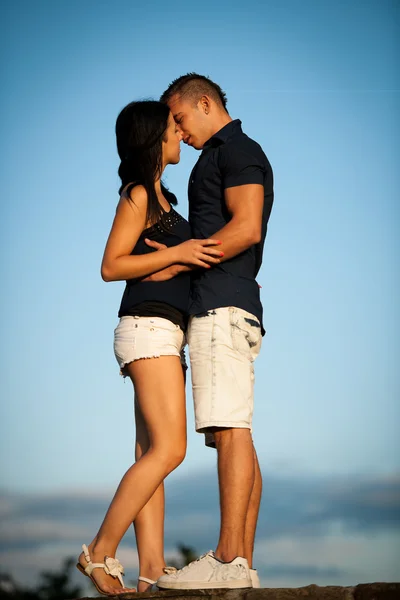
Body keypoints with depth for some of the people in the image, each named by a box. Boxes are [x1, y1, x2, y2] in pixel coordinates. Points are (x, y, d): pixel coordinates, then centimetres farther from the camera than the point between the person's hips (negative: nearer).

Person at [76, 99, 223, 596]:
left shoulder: (159, 197, 20)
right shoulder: (137, 196, -6)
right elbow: (111, 266, -12)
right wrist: (177, 252, -17)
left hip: (165, 333, 9)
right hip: (149, 327, -9)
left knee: (150, 453, 1)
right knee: (169, 448, -15)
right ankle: (100, 553, -12)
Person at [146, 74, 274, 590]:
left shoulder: (238, 150, -2)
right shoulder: (223, 159, 28)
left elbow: (247, 227, -16)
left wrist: (177, 263, -13)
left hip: (222, 306, -10)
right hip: (222, 310, 10)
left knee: (231, 431, -16)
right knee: (233, 436, 3)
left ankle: (229, 560, -22)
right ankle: (242, 564, 0)